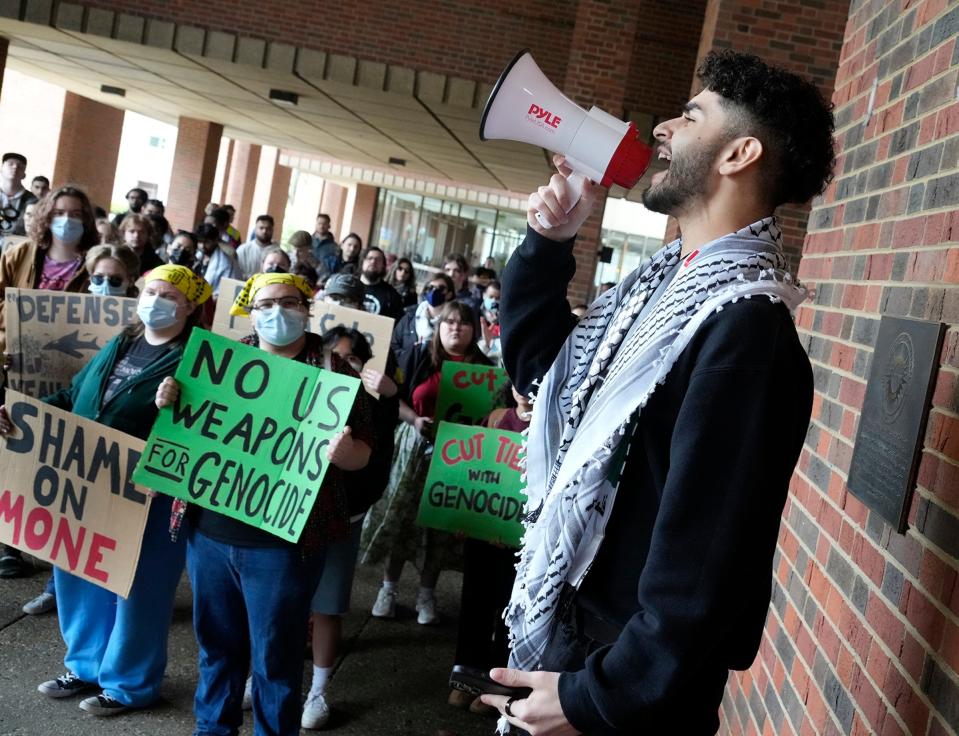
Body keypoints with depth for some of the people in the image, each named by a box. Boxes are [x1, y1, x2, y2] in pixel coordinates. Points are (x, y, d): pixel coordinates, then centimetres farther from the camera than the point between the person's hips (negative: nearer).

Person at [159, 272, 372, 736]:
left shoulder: (333, 369, -4)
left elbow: (363, 452, -5)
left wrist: (342, 451, -28)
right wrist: (169, 402, -7)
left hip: (282, 541, -4)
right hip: (209, 530, 4)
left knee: (274, 655, 8)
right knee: (216, 642, 20)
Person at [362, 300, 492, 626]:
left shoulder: (482, 366, 3)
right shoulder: (420, 355, 2)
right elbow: (395, 398, 1)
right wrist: (415, 419, -15)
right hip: (415, 446, 0)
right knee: (399, 517, 3)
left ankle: (426, 593, 21)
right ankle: (388, 587, 20)